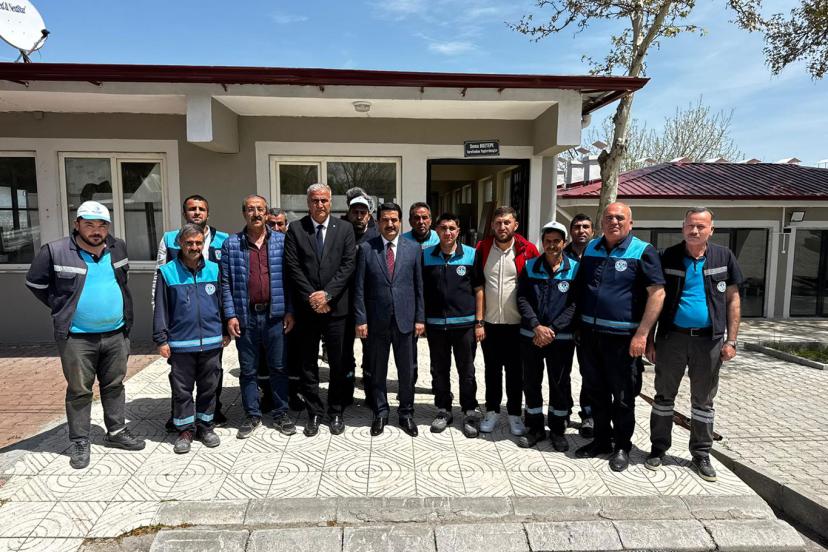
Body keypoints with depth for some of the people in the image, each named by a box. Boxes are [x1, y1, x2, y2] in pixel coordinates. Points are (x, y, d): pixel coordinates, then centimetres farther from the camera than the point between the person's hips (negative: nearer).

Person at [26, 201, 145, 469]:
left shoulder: (118, 248, 4)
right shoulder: (55, 251, -9)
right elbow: (35, 283, 3)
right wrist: (60, 307, 0)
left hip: (115, 334, 4)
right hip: (77, 337, -4)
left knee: (114, 386, 15)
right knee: (79, 391, 7)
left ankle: (116, 432, 29)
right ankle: (79, 442, 20)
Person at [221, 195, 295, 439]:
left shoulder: (281, 241, 3)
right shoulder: (231, 244, 3)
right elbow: (226, 283, 1)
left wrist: (290, 311, -2)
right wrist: (230, 315, -5)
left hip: (275, 315, 0)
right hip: (245, 316, 0)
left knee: (279, 367, 9)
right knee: (247, 370, 11)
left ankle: (281, 413, 23)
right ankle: (252, 415, 25)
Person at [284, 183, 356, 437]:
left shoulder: (345, 229, 3)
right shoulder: (295, 229, 2)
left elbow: (348, 265, -4)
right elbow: (293, 267, -3)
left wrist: (327, 294, -12)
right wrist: (311, 297, -10)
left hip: (336, 306, 0)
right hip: (307, 308, 0)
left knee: (338, 363, 8)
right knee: (308, 364, 9)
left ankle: (337, 412, 24)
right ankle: (314, 413, 24)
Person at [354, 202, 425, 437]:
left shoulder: (414, 249, 3)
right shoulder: (366, 249, -1)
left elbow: (419, 286, 4)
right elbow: (359, 288, -1)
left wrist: (420, 318, 1)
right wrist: (361, 319, -6)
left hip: (405, 320, 1)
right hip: (376, 321, 0)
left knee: (406, 371, 10)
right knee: (377, 371, 12)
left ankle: (406, 413, 27)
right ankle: (380, 413, 28)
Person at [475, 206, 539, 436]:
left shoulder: (527, 250, -5)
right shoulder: (482, 248, 1)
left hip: (517, 323, -2)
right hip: (489, 322, 2)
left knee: (515, 371, 9)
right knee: (492, 369, 13)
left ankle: (515, 414, 24)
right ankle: (492, 411, 27)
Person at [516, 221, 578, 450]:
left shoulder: (575, 269, -1)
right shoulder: (530, 266, 4)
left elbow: (574, 304, -7)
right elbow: (522, 298, -2)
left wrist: (552, 329, -15)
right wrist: (537, 326, -15)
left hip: (561, 338, -2)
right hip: (530, 336, 2)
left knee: (560, 384, 8)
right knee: (531, 383, 10)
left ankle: (558, 429, 26)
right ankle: (535, 428, 26)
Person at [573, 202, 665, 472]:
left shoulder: (643, 251, -6)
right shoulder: (590, 249, 10)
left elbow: (657, 293, -11)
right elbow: (578, 288, 17)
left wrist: (642, 334, -16)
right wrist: (578, 324, 9)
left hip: (623, 337, -5)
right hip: (589, 333, 5)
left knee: (623, 396, 7)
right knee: (595, 391, 15)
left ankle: (622, 446, 25)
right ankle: (601, 440, 32)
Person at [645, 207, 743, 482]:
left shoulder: (724, 256, 2)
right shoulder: (668, 257, -1)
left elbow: (732, 299, 6)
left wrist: (731, 340, -1)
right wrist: (649, 339, -1)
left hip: (708, 339, 1)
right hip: (672, 337, -1)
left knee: (703, 400, 12)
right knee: (664, 396, 9)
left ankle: (701, 454, 27)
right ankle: (658, 448, 23)